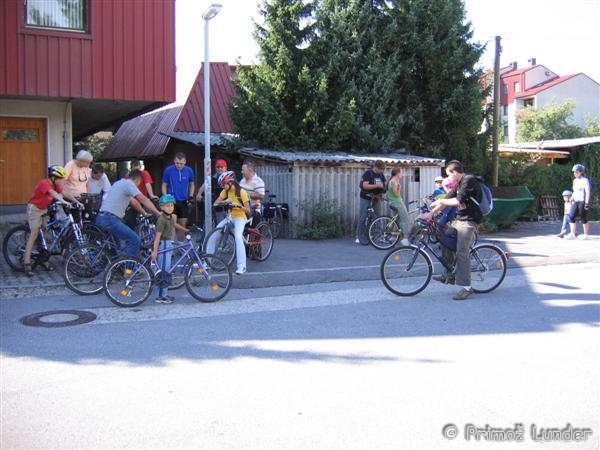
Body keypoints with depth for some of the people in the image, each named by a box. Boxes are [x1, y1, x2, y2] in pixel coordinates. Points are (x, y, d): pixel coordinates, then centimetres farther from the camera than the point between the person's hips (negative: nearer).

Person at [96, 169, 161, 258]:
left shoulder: (120, 183, 23)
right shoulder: (129, 184, -7)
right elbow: (144, 200, -13)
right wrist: (158, 213, -11)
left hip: (102, 218, 11)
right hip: (109, 219, -11)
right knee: (134, 240, -15)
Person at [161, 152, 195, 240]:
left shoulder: (189, 170, -1)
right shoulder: (168, 170, -6)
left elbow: (192, 184, 13)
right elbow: (164, 185, 2)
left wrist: (191, 196, 0)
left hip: (184, 202, 2)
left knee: (182, 225, 7)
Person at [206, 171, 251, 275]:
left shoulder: (242, 192, -12)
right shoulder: (225, 191, 2)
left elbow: (248, 210, -12)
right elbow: (216, 203, -2)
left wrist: (238, 205, -30)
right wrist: (224, 201, -21)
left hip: (240, 218, -6)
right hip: (229, 217, 6)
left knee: (238, 237, -30)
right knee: (213, 235, -5)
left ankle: (242, 266, -29)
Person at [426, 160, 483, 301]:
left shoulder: (469, 180, -14)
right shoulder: (459, 184, 16)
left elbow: (459, 200, -24)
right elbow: (447, 199, 17)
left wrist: (441, 201, -11)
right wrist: (431, 213, 13)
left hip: (468, 221, -10)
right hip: (458, 219, 10)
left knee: (462, 252, -15)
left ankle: (466, 287, -13)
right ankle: (449, 275, 20)